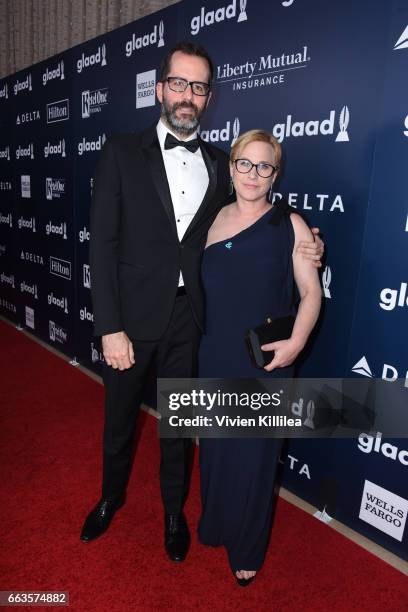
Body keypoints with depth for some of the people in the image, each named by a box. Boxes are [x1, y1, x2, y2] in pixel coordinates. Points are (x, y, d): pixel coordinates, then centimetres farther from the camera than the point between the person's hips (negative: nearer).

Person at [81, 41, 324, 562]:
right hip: (132, 316, -1)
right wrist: (110, 328, -13)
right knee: (120, 420, 18)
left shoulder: (217, 164, 4)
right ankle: (111, 496, 47)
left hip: (187, 319, 2)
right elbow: (103, 243, -9)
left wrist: (294, 252, -5)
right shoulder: (122, 152, -5)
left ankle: (174, 510, 42)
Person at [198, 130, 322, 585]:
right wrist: (194, 339, 2)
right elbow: (198, 285, 10)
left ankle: (247, 549, 37)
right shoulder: (213, 220, 4)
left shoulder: (290, 225, -5)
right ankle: (214, 526, 45)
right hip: (215, 358, 3)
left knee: (254, 454, 12)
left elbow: (311, 292, -4)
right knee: (214, 447, 18)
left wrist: (296, 341, -17)